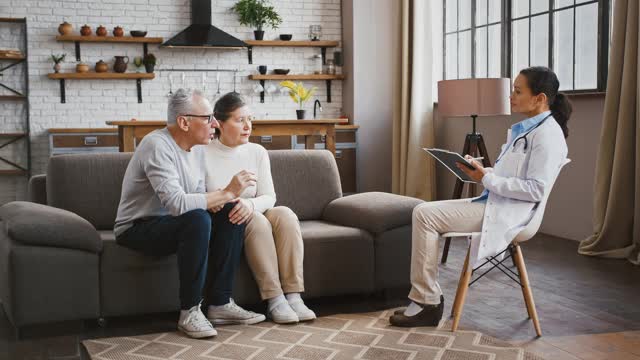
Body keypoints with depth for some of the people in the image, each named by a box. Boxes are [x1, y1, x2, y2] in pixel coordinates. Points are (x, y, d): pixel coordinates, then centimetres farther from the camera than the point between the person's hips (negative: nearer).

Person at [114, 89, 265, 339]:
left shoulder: (197, 147, 4)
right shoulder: (157, 146, -25)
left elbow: (195, 196, 8)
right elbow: (176, 203, -36)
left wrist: (217, 199, -15)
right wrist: (226, 193, -29)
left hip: (172, 222, 9)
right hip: (137, 229, -9)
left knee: (232, 213, -8)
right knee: (197, 220, -34)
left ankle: (219, 302, -5)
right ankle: (189, 312, -23)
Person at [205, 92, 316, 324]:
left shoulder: (257, 152, 4)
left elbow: (269, 197, -4)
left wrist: (250, 204, -28)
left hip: (254, 216, 4)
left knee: (285, 214, -26)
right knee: (256, 221, -34)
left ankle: (293, 295, -32)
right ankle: (274, 300, -34)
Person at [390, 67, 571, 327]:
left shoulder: (547, 134, -12)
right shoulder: (525, 129, 18)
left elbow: (536, 189, -21)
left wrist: (487, 179, -20)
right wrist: (479, 171, 4)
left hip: (505, 214, -10)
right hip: (492, 203, 10)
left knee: (425, 215, -16)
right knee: (423, 213, 3)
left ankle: (428, 303, -9)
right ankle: (424, 299, 4)